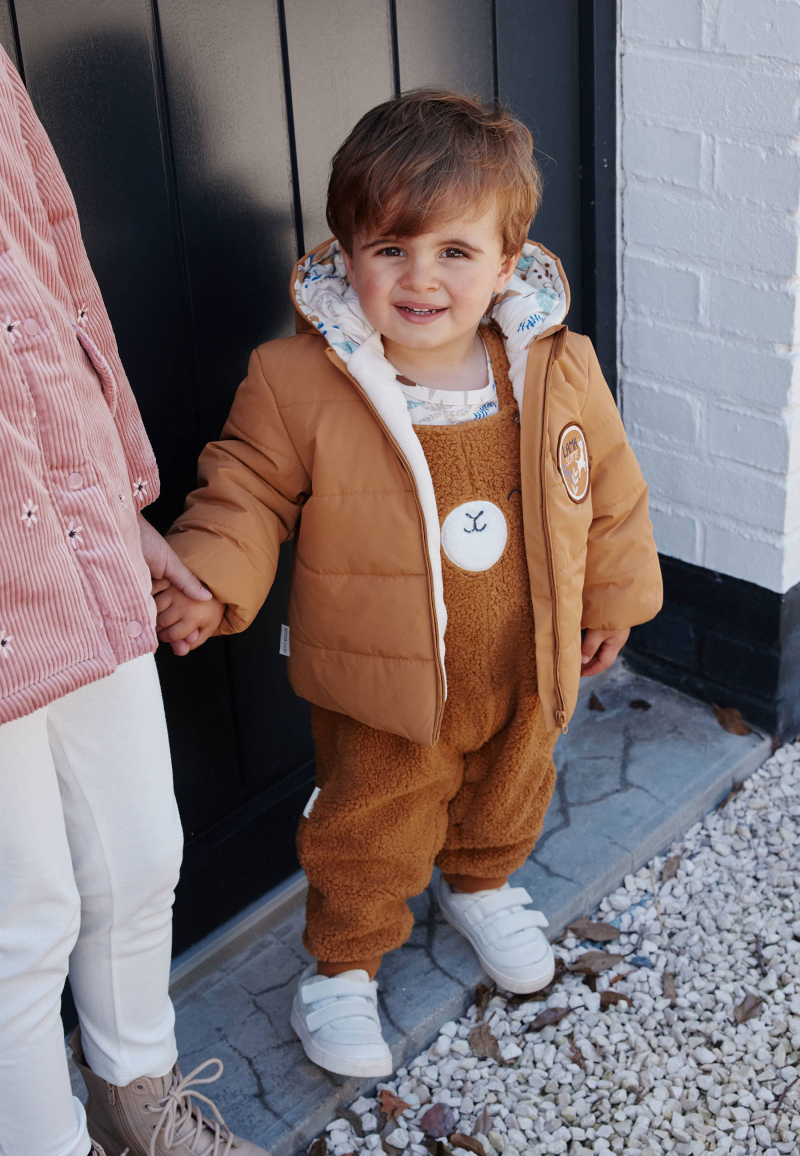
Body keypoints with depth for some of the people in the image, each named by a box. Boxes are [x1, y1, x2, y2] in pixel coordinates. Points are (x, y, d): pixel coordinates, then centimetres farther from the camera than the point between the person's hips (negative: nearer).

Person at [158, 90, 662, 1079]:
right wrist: (208, 581, -25)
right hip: (380, 683, -4)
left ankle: (480, 886, 60)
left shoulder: (559, 369, -11)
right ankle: (342, 963, 39)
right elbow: (247, 490, -10)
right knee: (369, 834, 13)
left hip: (524, 672, 4)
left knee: (510, 795, 28)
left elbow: (608, 486, 2)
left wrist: (616, 595, 10)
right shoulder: (297, 382, -21)